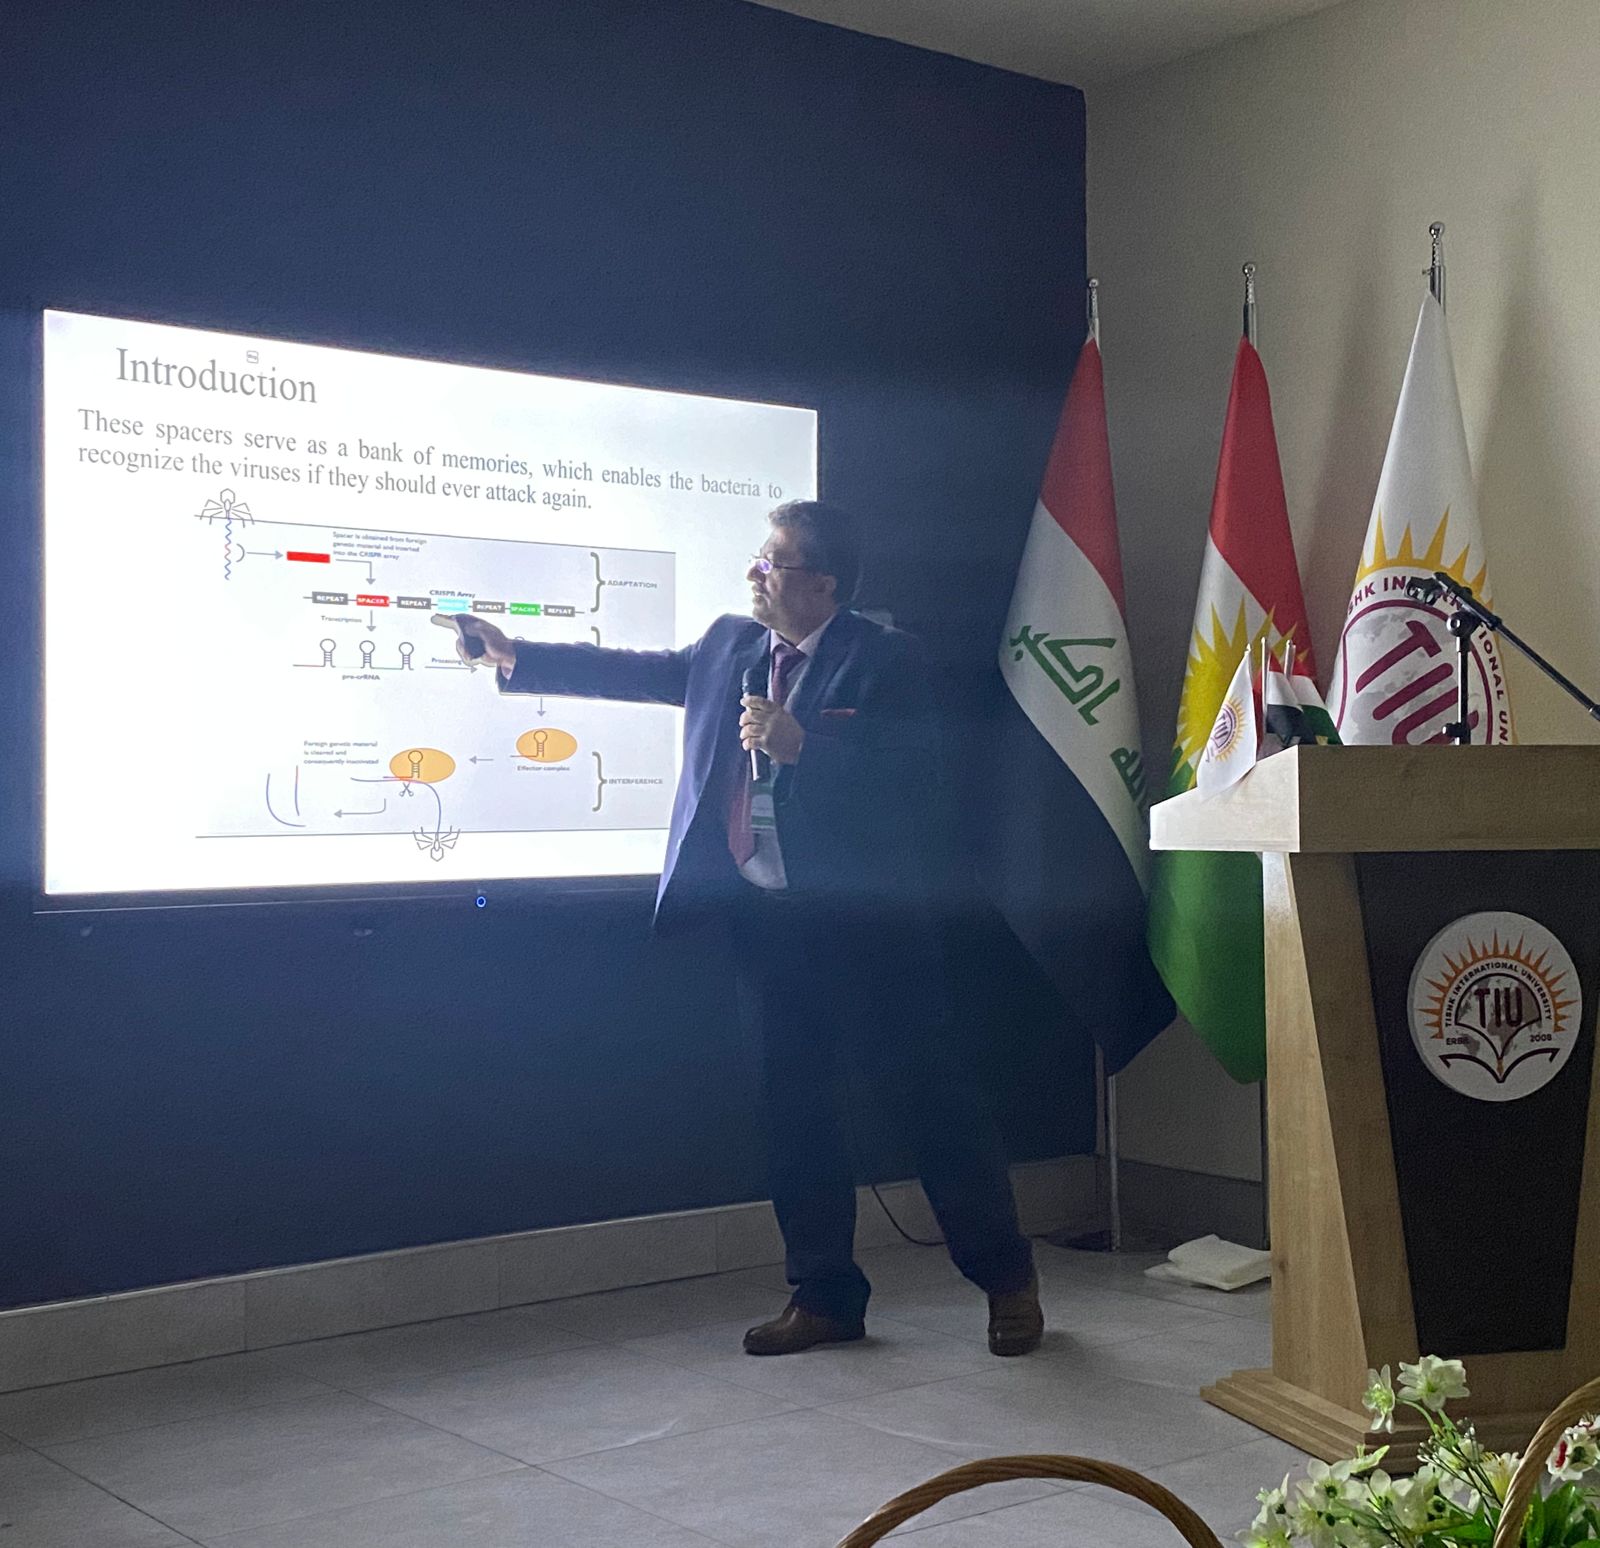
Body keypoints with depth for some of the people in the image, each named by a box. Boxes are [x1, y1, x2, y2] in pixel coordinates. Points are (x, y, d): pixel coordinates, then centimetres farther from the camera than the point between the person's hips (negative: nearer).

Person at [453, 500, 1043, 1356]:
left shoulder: (885, 657, -9)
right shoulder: (731, 645, 10)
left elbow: (912, 774, -17)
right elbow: (637, 670, 16)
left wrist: (803, 745, -25)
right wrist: (515, 656, 13)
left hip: (865, 920, -6)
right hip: (766, 917, 6)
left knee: (929, 1094, 1)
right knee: (794, 1108, 11)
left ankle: (1007, 1277, 17)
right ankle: (826, 1295, 23)